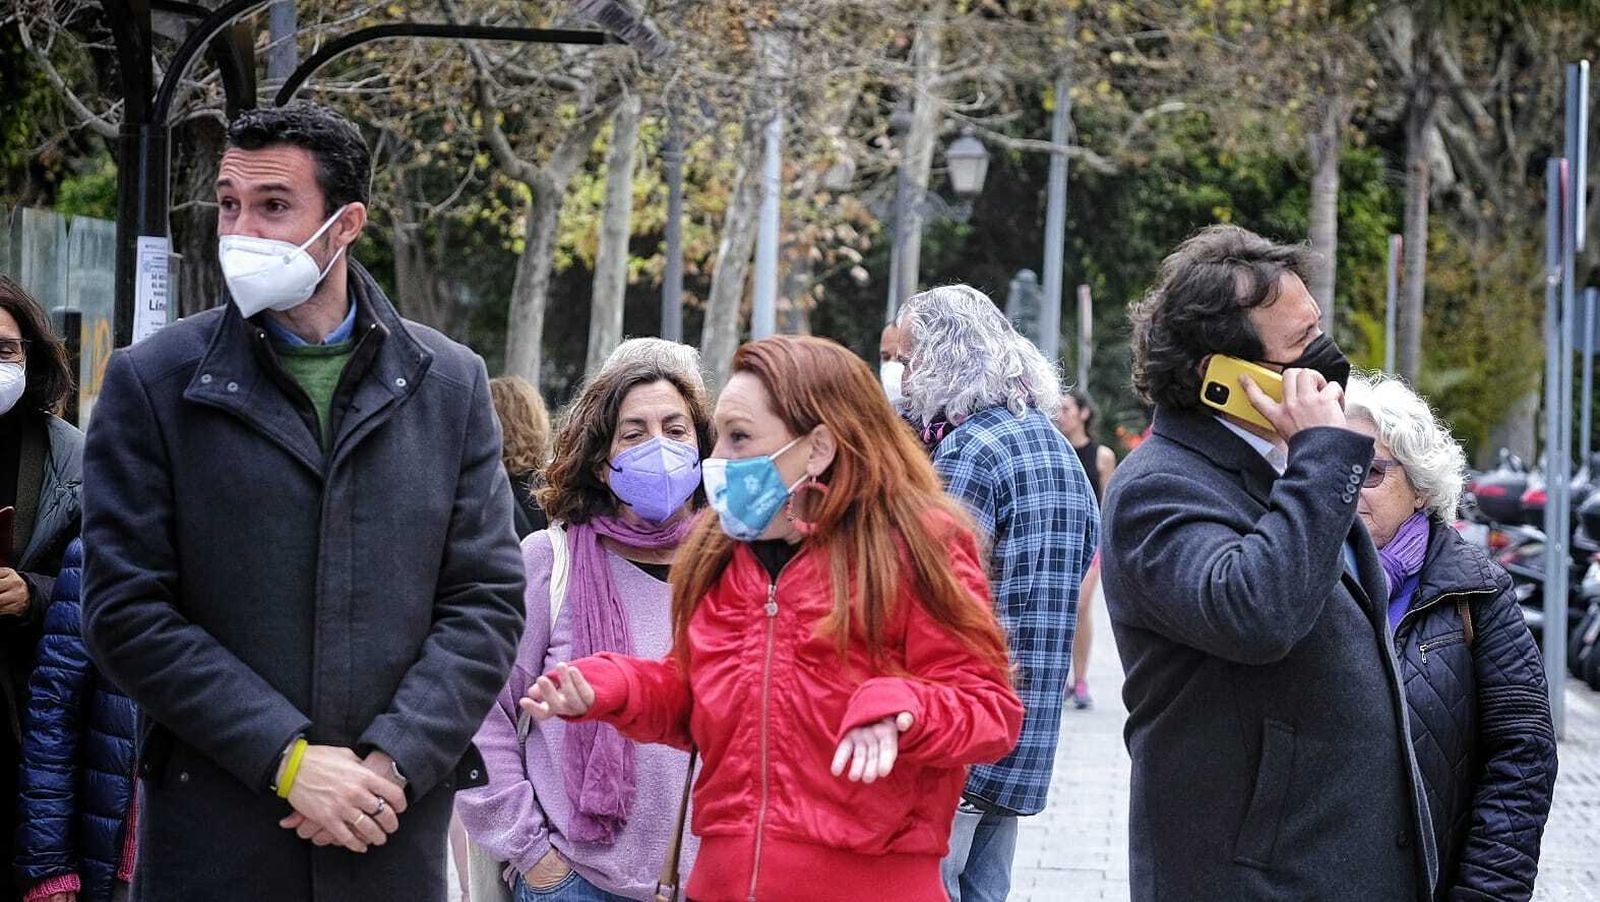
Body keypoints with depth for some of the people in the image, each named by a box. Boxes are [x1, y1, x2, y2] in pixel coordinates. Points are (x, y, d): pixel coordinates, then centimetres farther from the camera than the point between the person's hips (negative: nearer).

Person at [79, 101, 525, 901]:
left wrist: (394, 761, -11)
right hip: (212, 835, -1)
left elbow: (487, 600, 3)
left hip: (397, 835, 2)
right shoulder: (151, 382, -1)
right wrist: (289, 760, -13)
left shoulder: (451, 384, 5)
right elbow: (125, 611, -6)